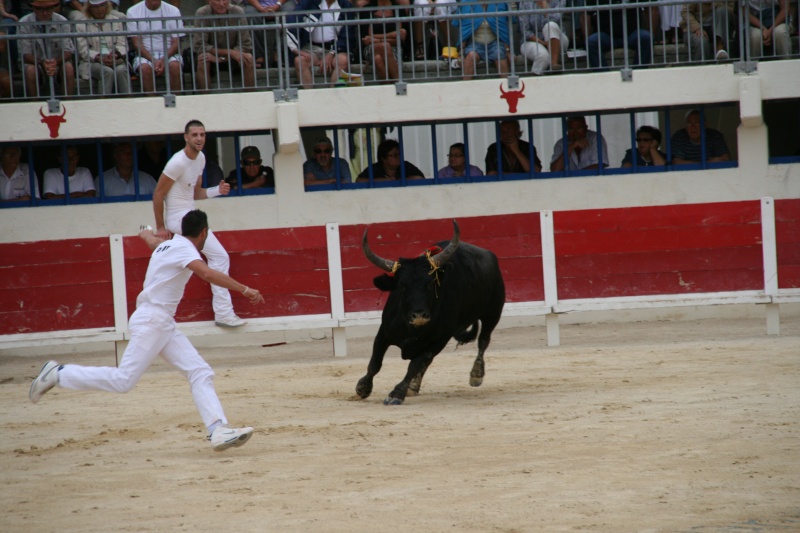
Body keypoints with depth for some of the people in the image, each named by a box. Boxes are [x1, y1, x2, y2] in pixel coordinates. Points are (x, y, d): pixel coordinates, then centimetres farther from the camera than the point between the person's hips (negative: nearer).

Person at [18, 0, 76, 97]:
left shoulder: (62, 22, -7)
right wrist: (41, 63, -33)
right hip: (36, 64, -1)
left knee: (68, 68, -30)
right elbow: (25, 54, -12)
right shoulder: (24, 23, -11)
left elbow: (68, 52, -10)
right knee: (30, 70, -33)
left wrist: (56, 62, -33)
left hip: (58, 64, 1)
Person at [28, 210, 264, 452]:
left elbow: (150, 238, 43)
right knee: (123, 380, -14)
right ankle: (58, 374, -3)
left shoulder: (166, 245, 17)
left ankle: (218, 430, -17)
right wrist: (245, 290, -29)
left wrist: (147, 233, 68)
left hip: (164, 323, 10)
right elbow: (207, 273, -29)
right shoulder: (184, 248, -10)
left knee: (201, 373, -3)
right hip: (151, 321, -10)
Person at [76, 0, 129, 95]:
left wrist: (115, 54, -13)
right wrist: (99, 58, -18)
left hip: (115, 60, 2)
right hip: (92, 62, -2)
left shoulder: (116, 21, 19)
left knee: (121, 70, -32)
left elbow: (122, 45, 10)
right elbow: (83, 50, -1)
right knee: (108, 72, -34)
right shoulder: (81, 24, 9)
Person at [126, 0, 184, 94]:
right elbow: (137, 43, -4)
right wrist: (153, 61, -20)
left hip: (169, 54, 1)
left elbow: (176, 42, 0)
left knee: (175, 66, -32)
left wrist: (164, 60, -19)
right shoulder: (133, 12, 2)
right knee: (145, 68, -33)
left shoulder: (173, 11, 4)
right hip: (145, 55, -1)